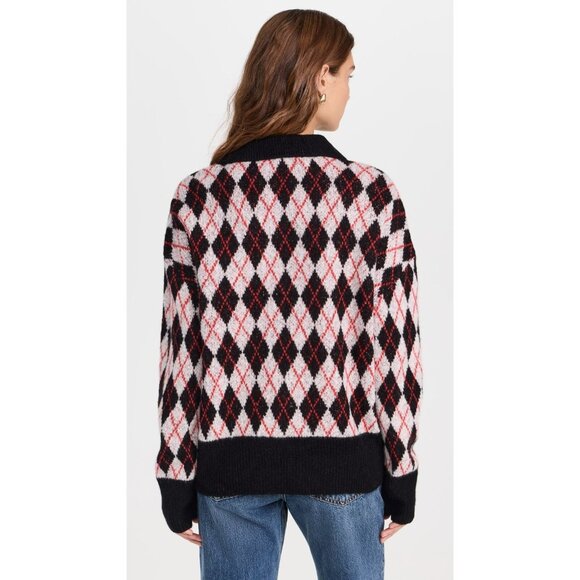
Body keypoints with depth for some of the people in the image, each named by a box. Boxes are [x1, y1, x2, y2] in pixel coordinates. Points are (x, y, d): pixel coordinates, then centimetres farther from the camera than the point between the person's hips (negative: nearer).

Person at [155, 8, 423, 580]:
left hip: (228, 459, 2)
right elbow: (395, 348, -8)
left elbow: (179, 347, -4)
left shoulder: (196, 195, -5)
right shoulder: (373, 193, -9)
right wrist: (400, 477, 2)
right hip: (341, 458, -1)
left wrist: (176, 479, 4)